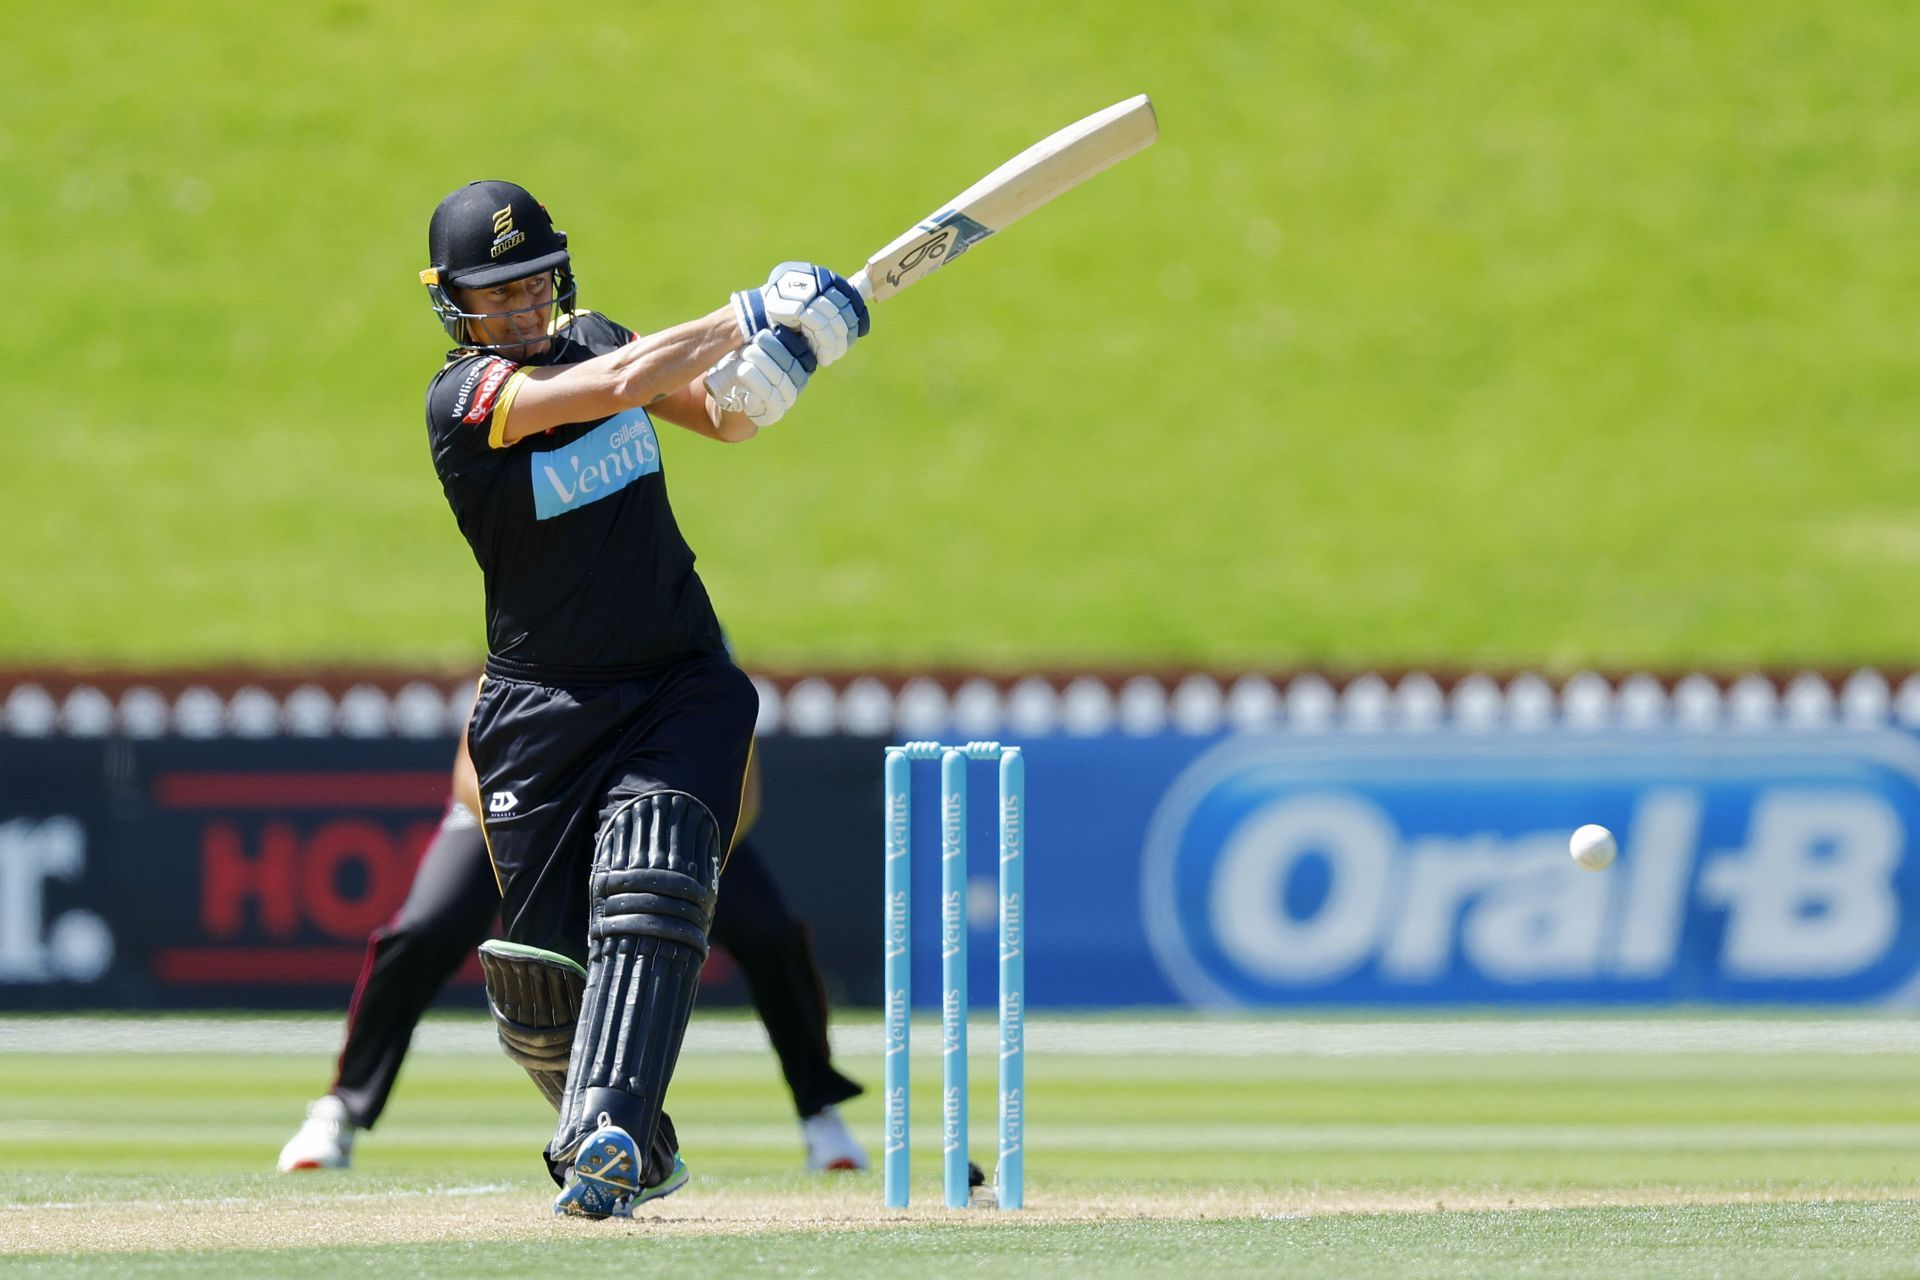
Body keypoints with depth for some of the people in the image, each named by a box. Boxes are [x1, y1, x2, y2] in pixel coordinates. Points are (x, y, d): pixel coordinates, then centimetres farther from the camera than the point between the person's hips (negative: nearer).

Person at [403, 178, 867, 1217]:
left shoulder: (593, 340, 6)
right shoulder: (463, 398, -14)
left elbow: (723, 418, 10)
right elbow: (618, 385, -27)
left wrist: (756, 378, -14)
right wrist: (752, 315, -24)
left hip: (681, 690, 3)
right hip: (543, 708, -3)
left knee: (648, 899, -22)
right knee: (539, 968, 0)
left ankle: (607, 1142, -34)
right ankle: (635, 1150, 27)